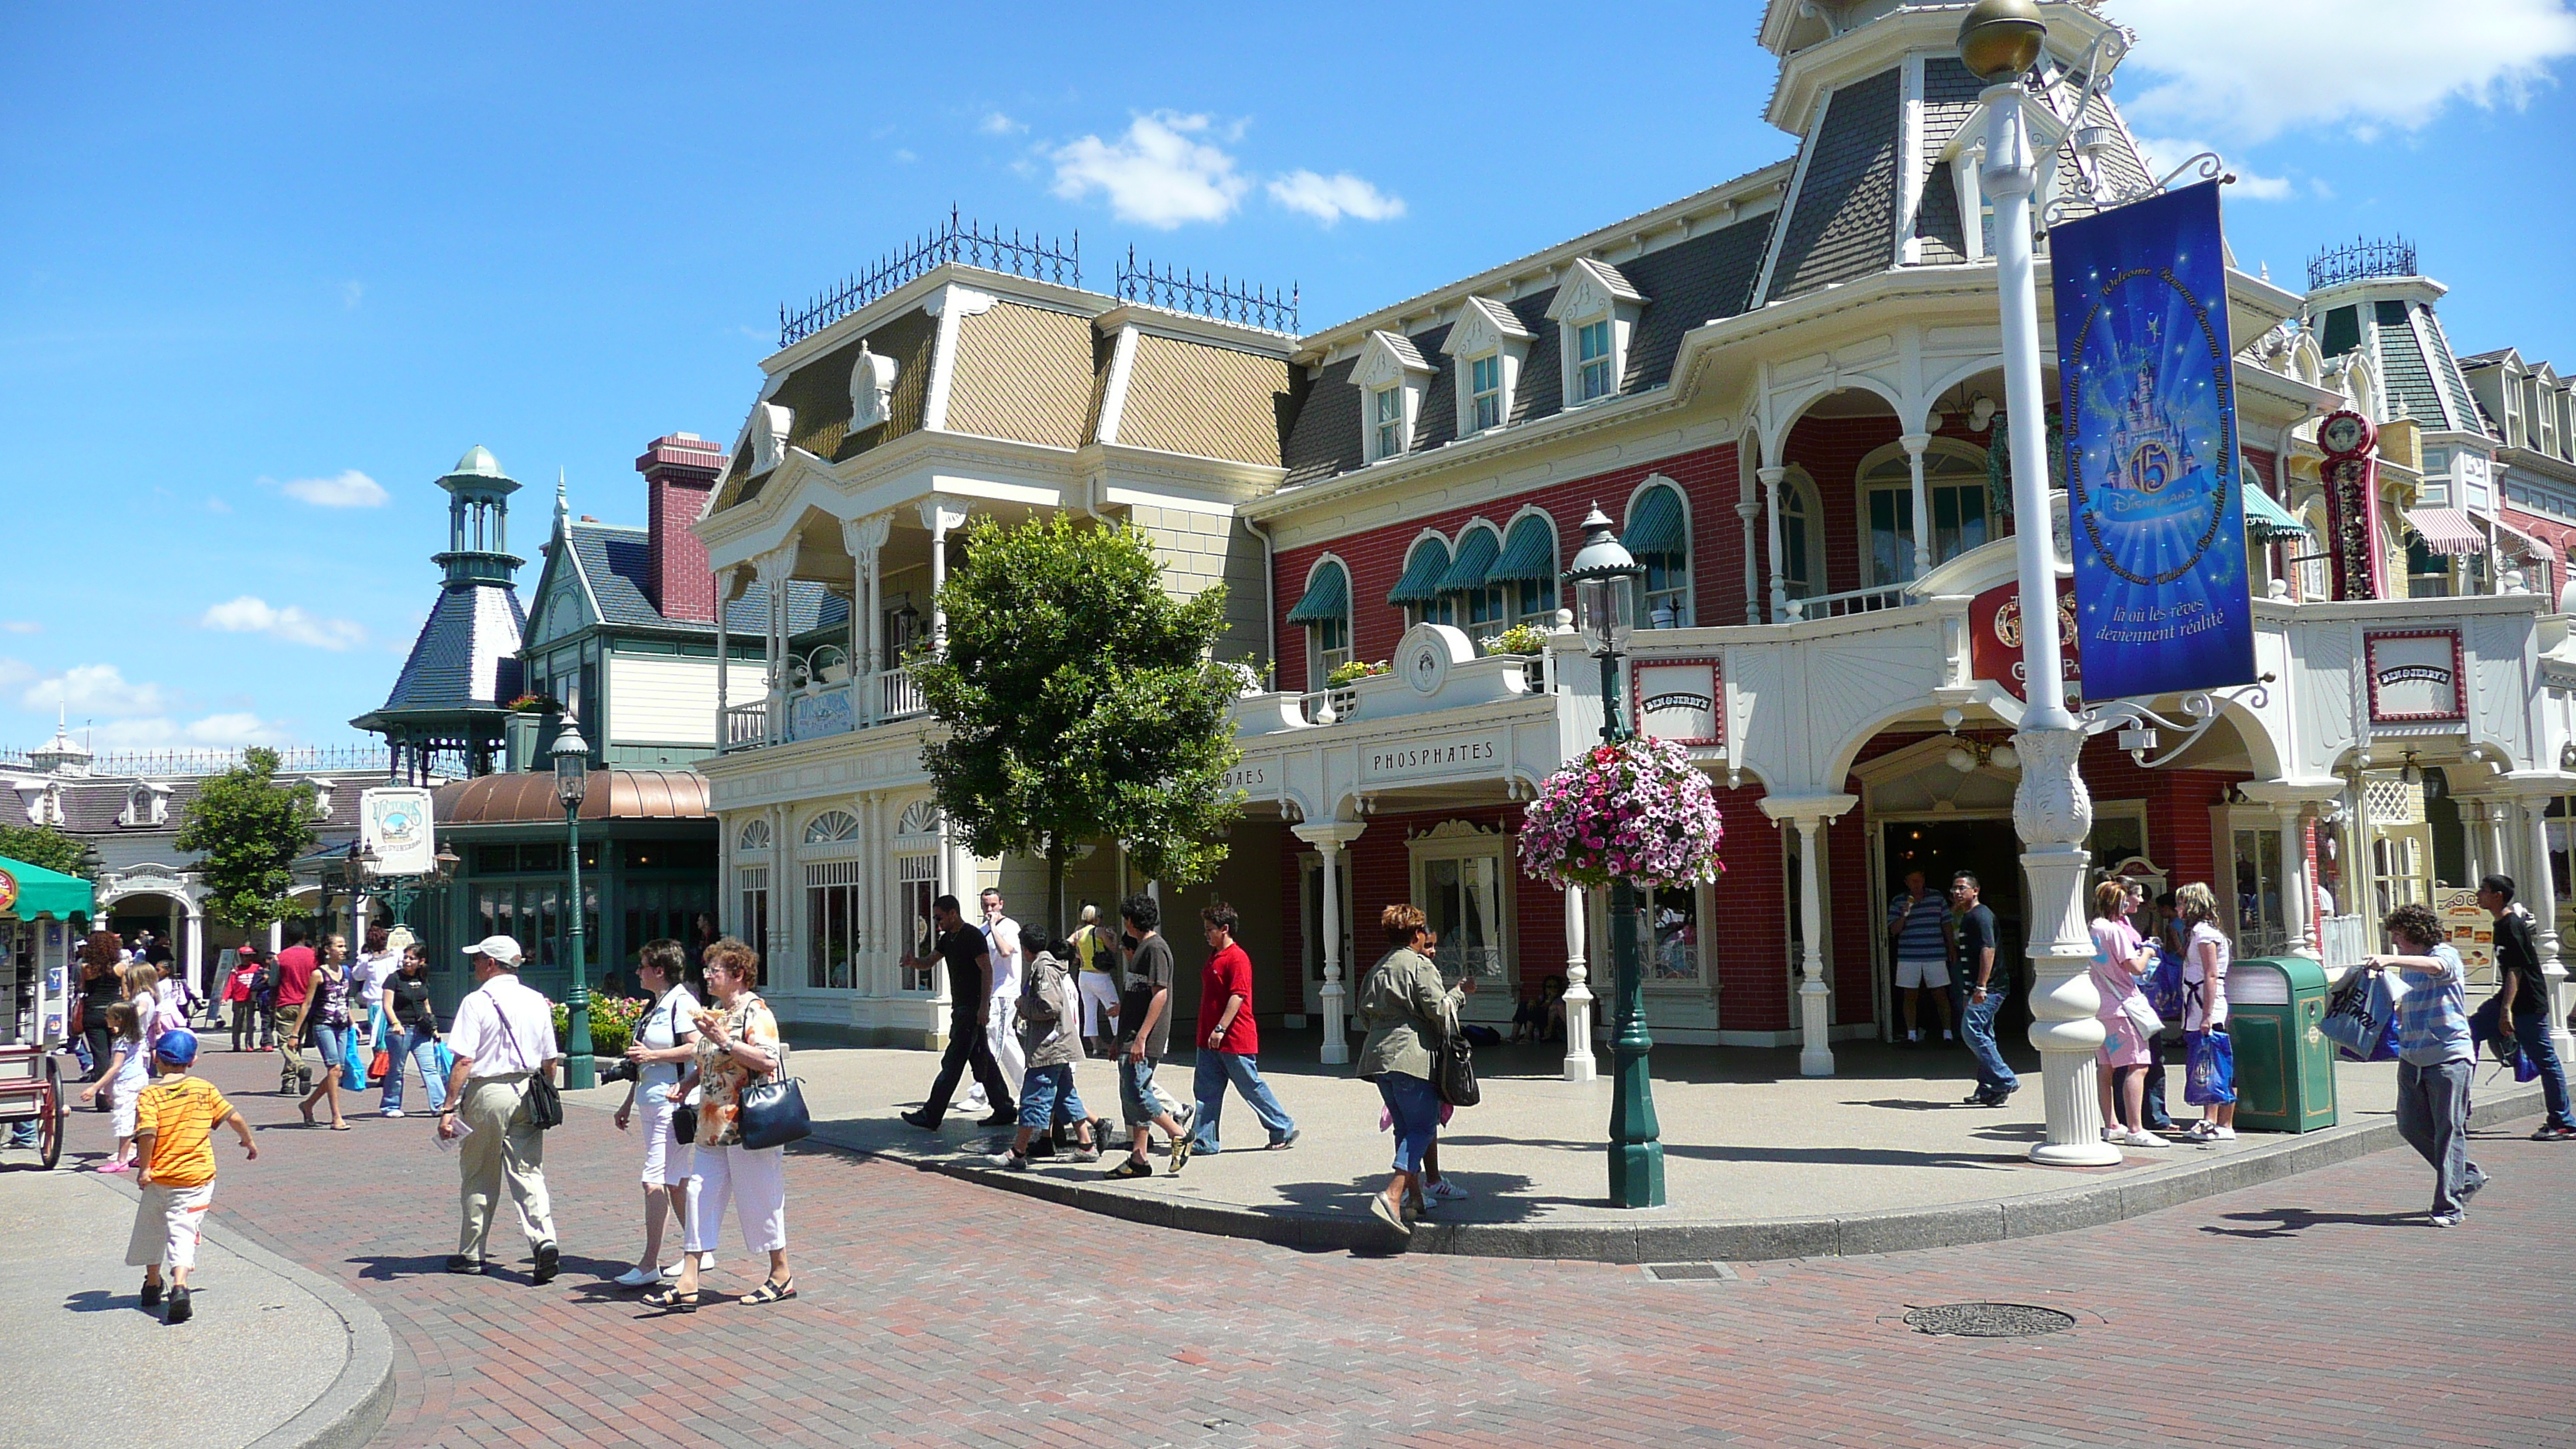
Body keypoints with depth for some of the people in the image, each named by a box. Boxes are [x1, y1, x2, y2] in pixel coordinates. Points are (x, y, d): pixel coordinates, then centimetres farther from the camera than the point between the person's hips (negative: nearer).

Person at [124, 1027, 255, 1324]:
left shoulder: (150, 1094, -6)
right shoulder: (204, 1089, 1)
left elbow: (147, 1132, -21)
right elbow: (233, 1116, 4)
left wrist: (145, 1167, -12)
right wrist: (249, 1142, 20)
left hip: (159, 1178, 0)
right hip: (197, 1177, 0)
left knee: (152, 1230, 23)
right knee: (183, 1233, -4)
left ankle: (153, 1284, 38)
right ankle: (179, 1286, -26)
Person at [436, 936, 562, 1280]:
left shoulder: (477, 1002, -9)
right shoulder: (537, 1002, 6)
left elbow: (464, 1060, -16)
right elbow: (550, 1060, 9)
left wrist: (449, 1109, -14)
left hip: (487, 1092, -4)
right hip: (527, 1092, 4)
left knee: (478, 1178, 10)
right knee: (529, 1172, 3)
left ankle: (471, 1254, 21)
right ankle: (544, 1239, -15)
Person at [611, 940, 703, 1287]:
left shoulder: (681, 1002, -12)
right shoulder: (656, 1005, 18)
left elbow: (696, 1048, -22)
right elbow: (641, 1062, 24)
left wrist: (651, 1055, -20)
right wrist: (629, 1102, 25)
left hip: (673, 1102, -10)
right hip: (654, 1103, 10)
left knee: (655, 1181, -10)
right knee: (675, 1183, 12)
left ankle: (649, 1265, -7)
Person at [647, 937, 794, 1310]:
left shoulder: (755, 1011, -12)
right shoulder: (715, 1012, 16)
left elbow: (768, 1061, -25)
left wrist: (725, 1041, -27)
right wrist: (685, 1084, 9)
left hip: (750, 1125, -9)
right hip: (714, 1126, 9)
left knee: (759, 1199, 1)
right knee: (701, 1196, 6)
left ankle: (781, 1275, 16)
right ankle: (687, 1285, 9)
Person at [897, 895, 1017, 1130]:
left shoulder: (973, 936, -13)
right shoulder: (948, 938, 16)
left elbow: (987, 970, -17)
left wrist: (984, 1005, -22)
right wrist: (914, 962, -7)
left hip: (972, 1009, -10)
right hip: (961, 1007, 10)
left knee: (952, 1062, -7)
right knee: (982, 1062, 11)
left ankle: (931, 1115, -5)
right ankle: (1004, 1110, 16)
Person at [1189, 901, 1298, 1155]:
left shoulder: (1237, 958, -15)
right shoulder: (1214, 956, 14)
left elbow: (1237, 996, -23)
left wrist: (1220, 1029, -27)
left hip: (1235, 1040, -9)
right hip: (1210, 1040, 9)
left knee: (1252, 1087, 2)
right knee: (1206, 1091, 5)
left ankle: (1284, 1130, 15)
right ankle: (1203, 1141, 8)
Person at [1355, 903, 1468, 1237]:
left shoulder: (1377, 969, 17)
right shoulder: (1419, 965, -5)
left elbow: (1364, 1014, 18)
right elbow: (1438, 1009, -10)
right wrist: (1459, 990, 5)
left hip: (1378, 1055, 8)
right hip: (1411, 1055, -8)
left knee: (1405, 1127, 15)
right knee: (1422, 1127, -4)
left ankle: (1415, 1195, 15)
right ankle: (1392, 1194, -20)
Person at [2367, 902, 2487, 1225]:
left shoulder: (2446, 954, -6)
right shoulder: (2406, 965, 17)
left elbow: (2435, 966, -31)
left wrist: (2390, 960, -44)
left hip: (2449, 1055, -8)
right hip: (2412, 1058, 8)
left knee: (2449, 1130, -4)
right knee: (2411, 1126, 6)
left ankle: (2449, 1205, 1)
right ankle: (2467, 1177, 26)